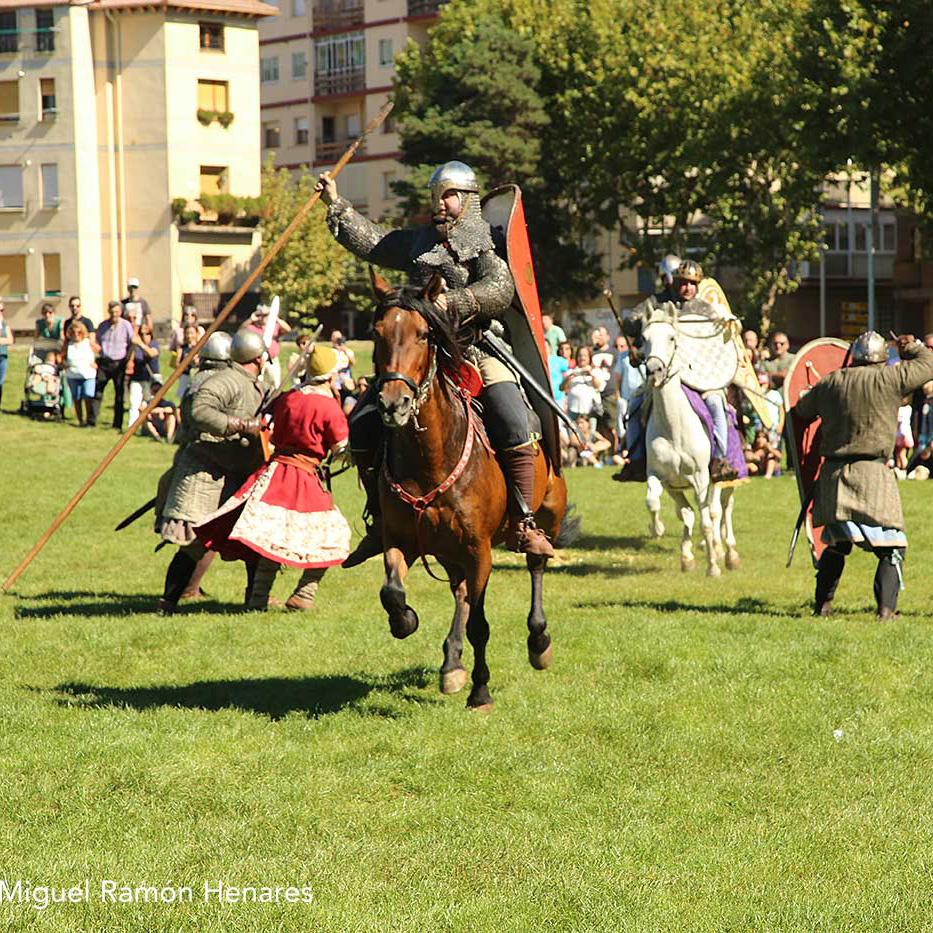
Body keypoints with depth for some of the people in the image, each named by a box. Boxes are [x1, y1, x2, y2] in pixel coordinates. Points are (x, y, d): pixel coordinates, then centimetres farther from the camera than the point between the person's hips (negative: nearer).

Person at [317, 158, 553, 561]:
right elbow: (370, 241, 29)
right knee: (361, 427, -3)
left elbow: (500, 290, -15)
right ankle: (382, 520, 9)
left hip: (475, 352, -5)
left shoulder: (485, 244, 1)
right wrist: (336, 205, 26)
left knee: (513, 427, -25)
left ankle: (521, 524, -15)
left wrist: (455, 302, -28)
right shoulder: (419, 241, 18)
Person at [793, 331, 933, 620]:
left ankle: (822, 604, 19)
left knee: (837, 543, 19)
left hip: (833, 474, 5)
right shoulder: (889, 379, -4)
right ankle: (886, 608, -9)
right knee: (891, 547, 2)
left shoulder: (828, 383, 8)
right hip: (871, 475, -5)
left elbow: (800, 411, 23)